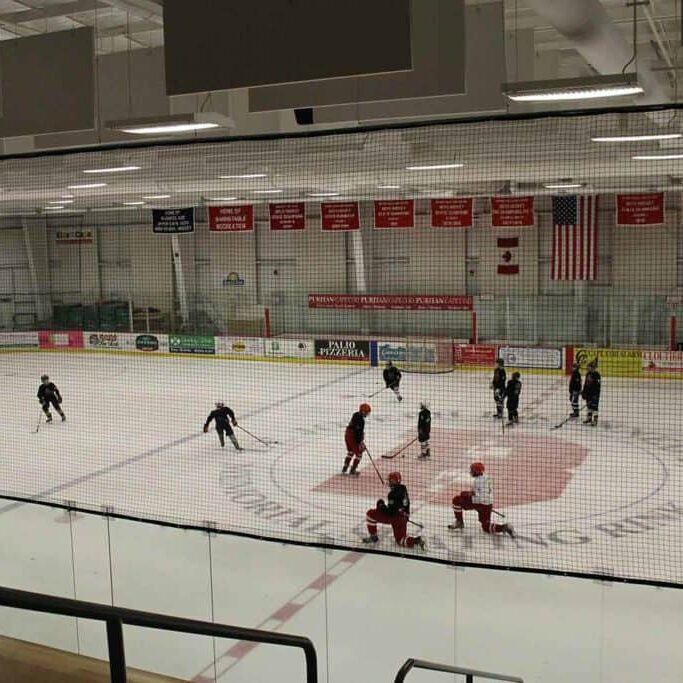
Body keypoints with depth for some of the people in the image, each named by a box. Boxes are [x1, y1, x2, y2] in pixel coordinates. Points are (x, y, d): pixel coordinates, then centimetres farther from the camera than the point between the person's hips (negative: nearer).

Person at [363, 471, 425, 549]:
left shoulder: (393, 493, -22)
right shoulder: (403, 489, 5)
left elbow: (391, 511, -24)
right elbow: (407, 504, 18)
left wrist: (381, 506, -9)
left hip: (395, 517, -9)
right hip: (403, 518, 9)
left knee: (371, 514, -1)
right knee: (400, 540, 21)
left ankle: (373, 537, 10)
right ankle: (417, 540, -4)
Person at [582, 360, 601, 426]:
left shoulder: (596, 375, -14)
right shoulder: (588, 374, 10)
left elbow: (597, 386, -17)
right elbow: (585, 383, 18)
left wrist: (596, 395, -21)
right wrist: (584, 392, 17)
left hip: (594, 393, -8)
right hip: (588, 393, 8)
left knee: (594, 406, -7)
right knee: (589, 406, 17)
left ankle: (595, 421, -4)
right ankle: (589, 418, 29)